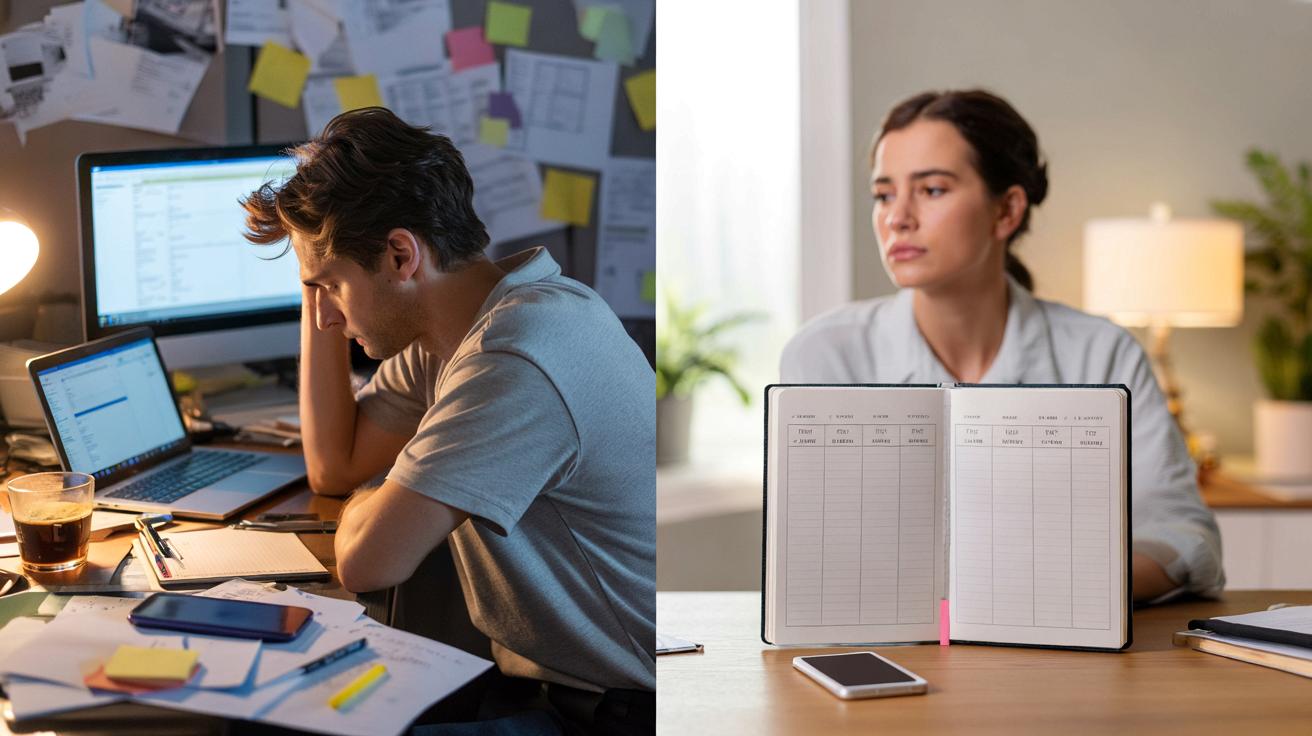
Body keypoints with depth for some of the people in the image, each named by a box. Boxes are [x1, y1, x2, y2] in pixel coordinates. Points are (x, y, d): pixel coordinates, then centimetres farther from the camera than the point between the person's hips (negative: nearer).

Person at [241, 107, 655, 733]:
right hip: (543, 673, 8)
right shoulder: (437, 333, 4)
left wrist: (366, 506, -2)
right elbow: (332, 467, 14)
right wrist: (320, 296, 7)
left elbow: (366, 562, -25)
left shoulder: (516, 362, -27)